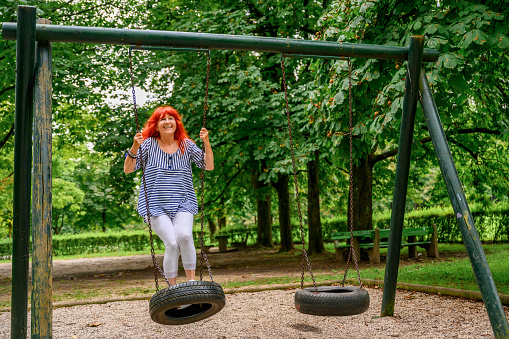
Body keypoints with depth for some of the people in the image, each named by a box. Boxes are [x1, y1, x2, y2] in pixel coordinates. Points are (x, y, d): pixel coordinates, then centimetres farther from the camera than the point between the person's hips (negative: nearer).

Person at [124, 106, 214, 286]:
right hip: (156, 205, -1)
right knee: (172, 243, -18)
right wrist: (134, 148, -14)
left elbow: (209, 166, 8)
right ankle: (173, 288, -1)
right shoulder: (149, 144, 4)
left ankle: (191, 280, -10)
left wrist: (206, 143, -4)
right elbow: (128, 169, 1)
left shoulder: (186, 145, 9)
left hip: (183, 203, 1)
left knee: (184, 235, -26)